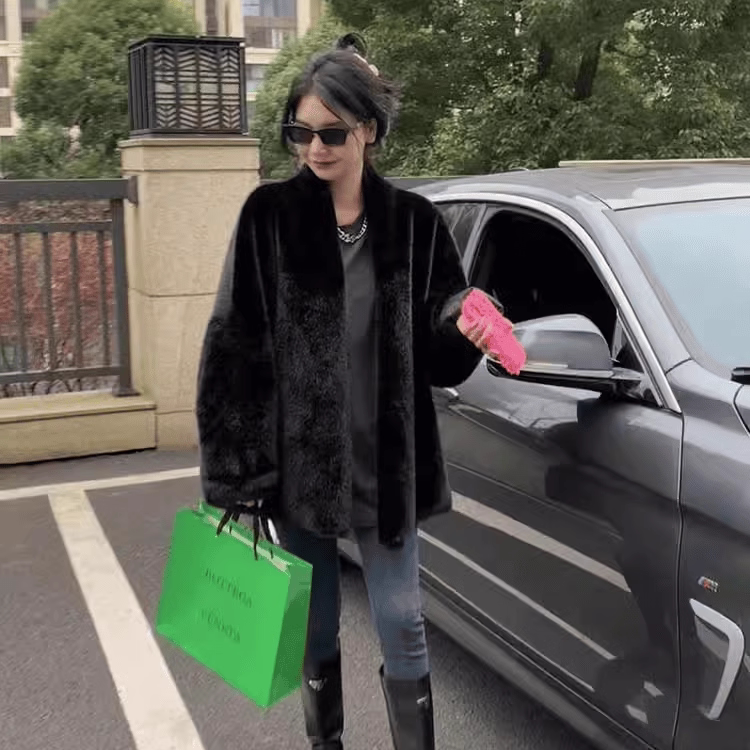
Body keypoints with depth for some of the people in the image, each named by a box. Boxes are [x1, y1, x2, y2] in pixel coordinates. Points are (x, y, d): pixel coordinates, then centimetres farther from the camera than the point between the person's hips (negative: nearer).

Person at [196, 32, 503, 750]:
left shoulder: (413, 222, -1)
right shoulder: (269, 215, -5)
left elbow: (436, 354, 2)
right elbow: (232, 343, -6)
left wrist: (464, 329, -22)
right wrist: (233, 468, -10)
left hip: (384, 459, 0)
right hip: (296, 456, 0)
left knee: (400, 622, 7)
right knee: (314, 623, 15)